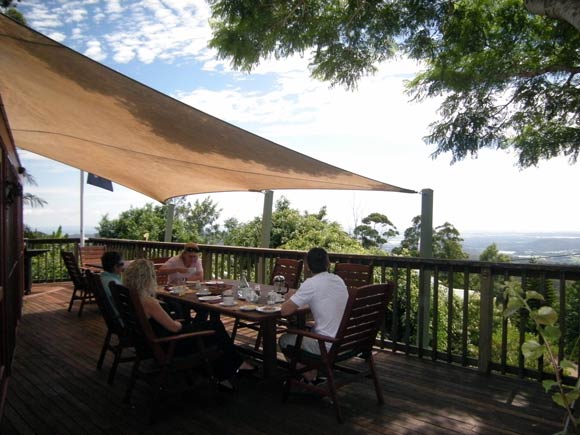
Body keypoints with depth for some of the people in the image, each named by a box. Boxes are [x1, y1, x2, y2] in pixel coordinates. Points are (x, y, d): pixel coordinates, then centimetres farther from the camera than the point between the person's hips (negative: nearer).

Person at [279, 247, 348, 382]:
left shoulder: (311, 284, -18)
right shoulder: (339, 280, 4)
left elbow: (285, 311, -17)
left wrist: (292, 298, 3)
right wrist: (298, 298, 13)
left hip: (329, 346, -7)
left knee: (284, 340, 16)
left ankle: (309, 379, 24)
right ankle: (313, 375, 31)